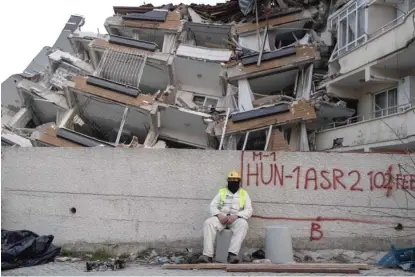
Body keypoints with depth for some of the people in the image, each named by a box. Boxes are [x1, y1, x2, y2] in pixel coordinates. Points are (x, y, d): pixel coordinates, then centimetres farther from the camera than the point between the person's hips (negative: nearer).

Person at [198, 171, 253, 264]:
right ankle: (208, 255, -37)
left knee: (243, 224, -36)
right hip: (221, 217, 1)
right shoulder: (222, 192, 16)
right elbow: (213, 206, 8)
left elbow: (249, 210, 1)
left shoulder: (244, 193, 12)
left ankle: (232, 254, -45)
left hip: (236, 218, -1)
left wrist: (236, 216, -17)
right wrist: (219, 215, -14)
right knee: (208, 223, -30)